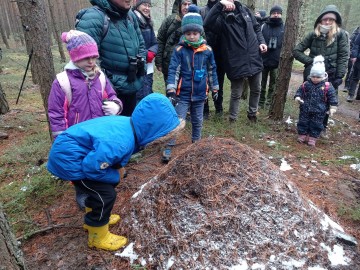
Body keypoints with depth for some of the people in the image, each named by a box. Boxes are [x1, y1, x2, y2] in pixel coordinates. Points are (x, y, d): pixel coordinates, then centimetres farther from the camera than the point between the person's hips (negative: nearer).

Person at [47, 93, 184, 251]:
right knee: (106, 195, -6)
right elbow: (91, 168, -25)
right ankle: (98, 238, 16)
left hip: (70, 147, 9)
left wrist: (115, 171, 1)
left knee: (106, 184, 20)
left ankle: (96, 218, 41)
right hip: (68, 157, -9)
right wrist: (116, 176, -10)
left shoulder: (129, 125, -5)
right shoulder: (120, 142, -34)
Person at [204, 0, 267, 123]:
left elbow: (256, 28, 17)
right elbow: (207, 24, -31)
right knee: (236, 94, 6)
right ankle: (232, 119, 26)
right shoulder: (221, 17, -9)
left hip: (254, 59, 6)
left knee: (256, 90, 18)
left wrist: (261, 42, 2)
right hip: (237, 63, -5)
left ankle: (252, 113, 41)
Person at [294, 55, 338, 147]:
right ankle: (302, 135, 26)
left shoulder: (327, 86, -8)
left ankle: (312, 138, 20)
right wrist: (297, 97, -15)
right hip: (305, 109, 2)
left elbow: (332, 97, -5)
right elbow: (299, 91, 5)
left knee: (316, 125, 7)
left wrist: (333, 107, -9)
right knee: (303, 122, 10)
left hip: (319, 112, -1)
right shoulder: (305, 85, -4)